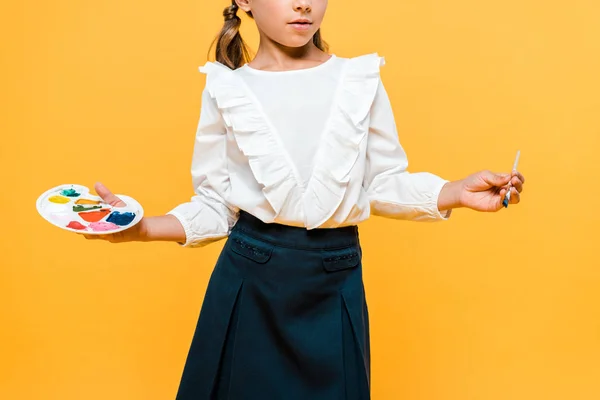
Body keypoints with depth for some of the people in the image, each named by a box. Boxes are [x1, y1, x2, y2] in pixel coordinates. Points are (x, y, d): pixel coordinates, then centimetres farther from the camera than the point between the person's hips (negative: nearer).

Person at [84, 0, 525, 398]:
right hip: (248, 281, 0)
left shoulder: (361, 80, 1)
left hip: (335, 283, 1)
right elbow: (216, 205, 3)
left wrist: (456, 192, -9)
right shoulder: (226, 89, 0)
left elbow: (383, 185, 5)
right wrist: (141, 227, -10)